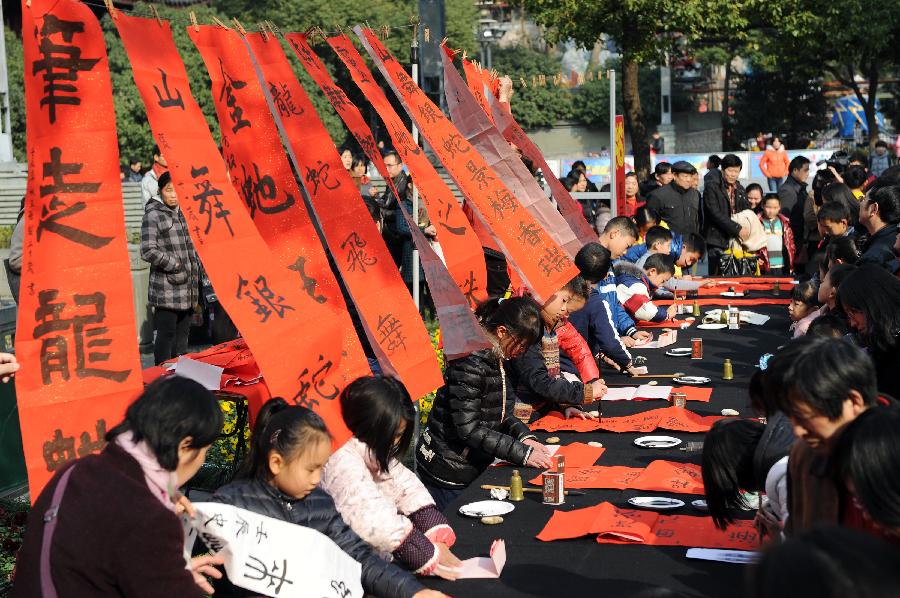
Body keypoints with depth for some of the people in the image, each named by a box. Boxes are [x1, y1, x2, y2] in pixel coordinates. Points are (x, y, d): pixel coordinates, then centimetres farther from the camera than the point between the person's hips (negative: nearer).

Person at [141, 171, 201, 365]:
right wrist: (175, 265, -11)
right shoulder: (153, 216, -6)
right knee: (166, 334, -4)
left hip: (187, 289, 7)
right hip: (166, 289, -7)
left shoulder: (185, 214, 16)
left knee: (182, 334, 12)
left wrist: (195, 269, 14)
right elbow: (148, 252, -14)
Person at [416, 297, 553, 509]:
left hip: (472, 466, 9)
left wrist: (524, 437, -5)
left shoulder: (495, 358, 5)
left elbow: (501, 412, 13)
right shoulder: (470, 362, -24)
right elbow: (469, 428, -27)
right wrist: (522, 453, -24)